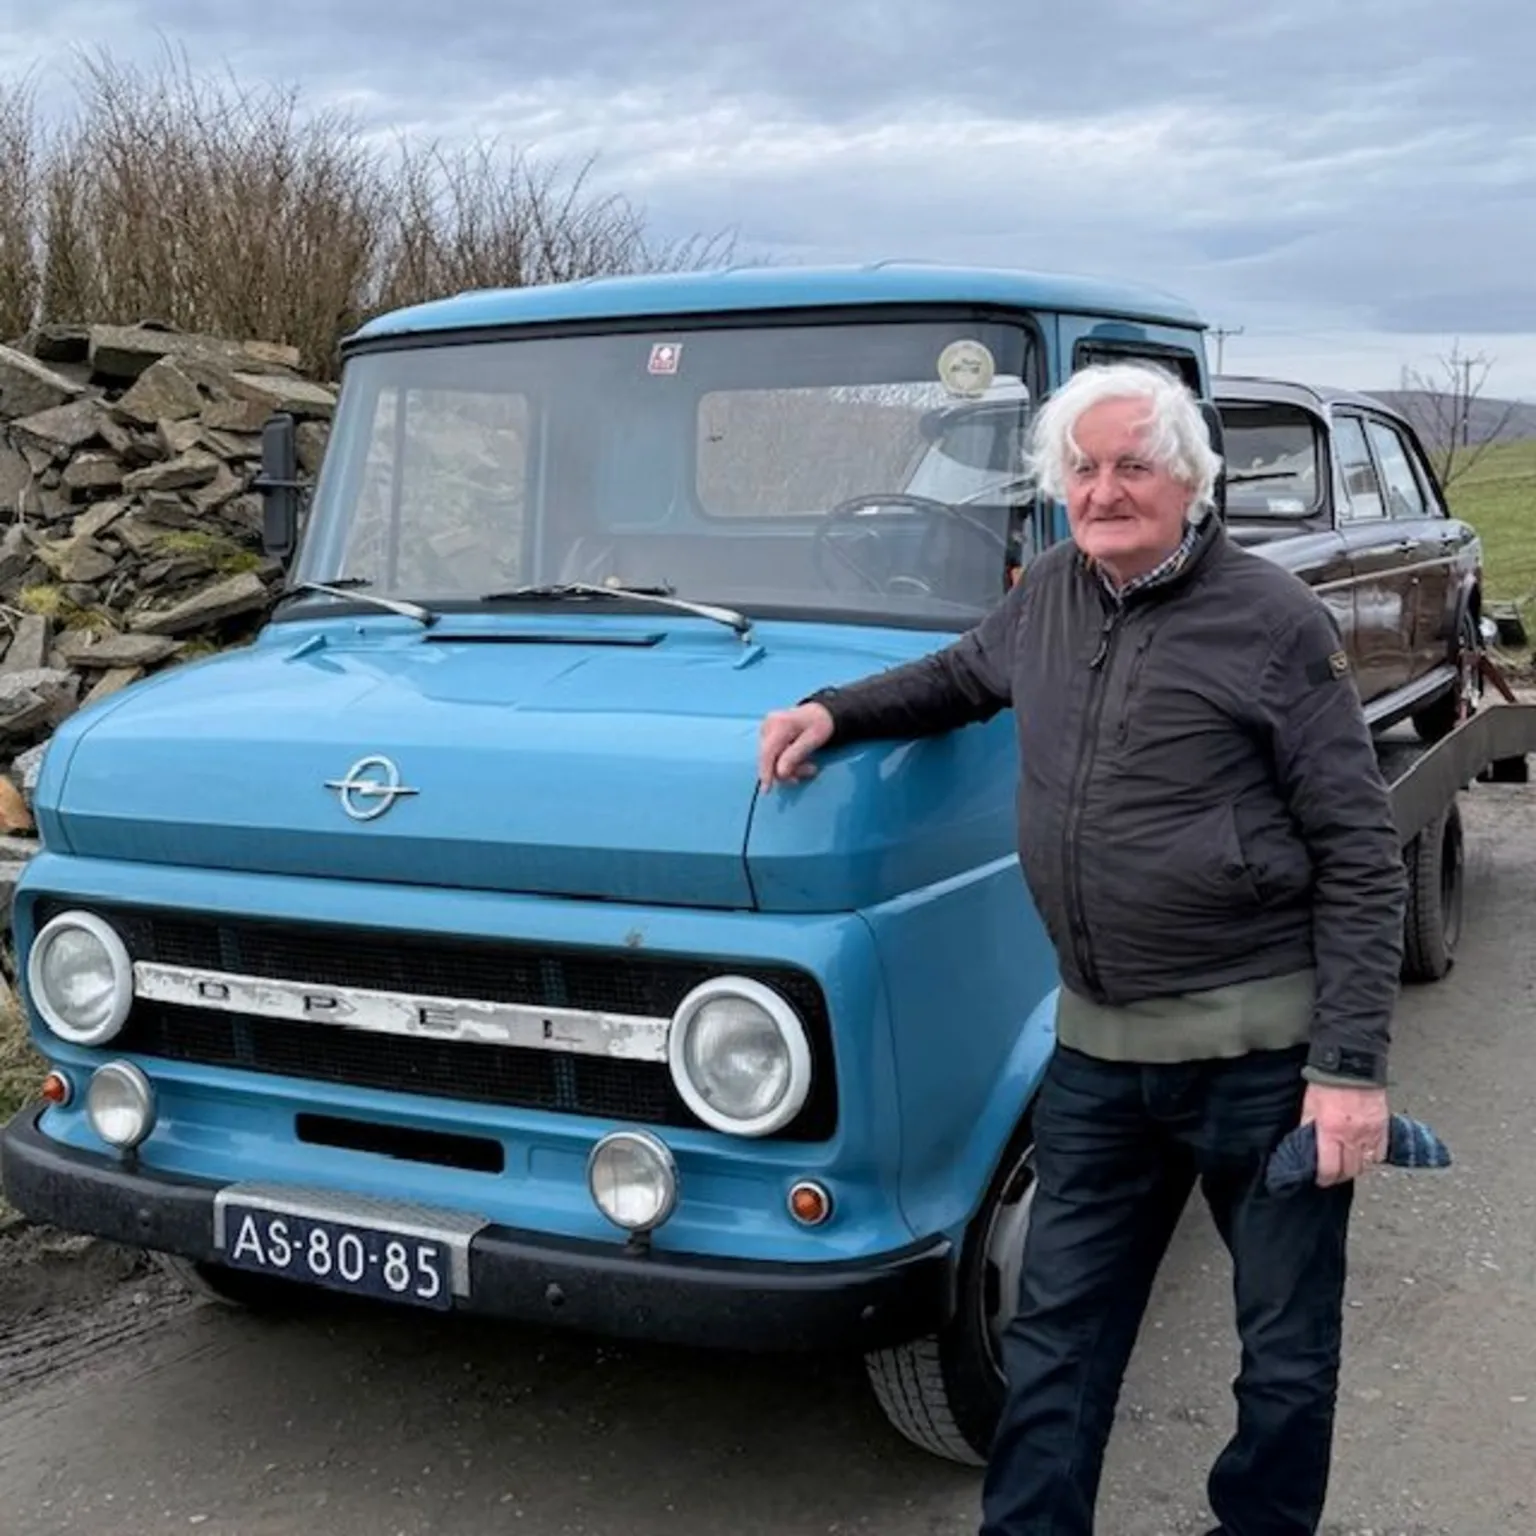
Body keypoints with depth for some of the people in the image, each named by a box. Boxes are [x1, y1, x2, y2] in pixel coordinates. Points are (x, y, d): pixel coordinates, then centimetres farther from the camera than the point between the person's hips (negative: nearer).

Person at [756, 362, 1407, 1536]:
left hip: (1266, 1046, -4)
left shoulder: (1274, 622, -10)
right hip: (1098, 1049, 5)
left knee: (1287, 1345, 12)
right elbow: (960, 678, 28)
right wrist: (835, 712, 10)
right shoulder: (1052, 595, 6)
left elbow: (1362, 857, -10)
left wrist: (1352, 1066, -16)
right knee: (1057, 1336, 12)